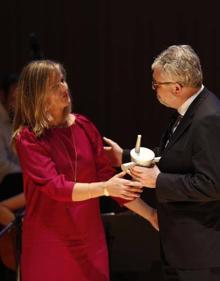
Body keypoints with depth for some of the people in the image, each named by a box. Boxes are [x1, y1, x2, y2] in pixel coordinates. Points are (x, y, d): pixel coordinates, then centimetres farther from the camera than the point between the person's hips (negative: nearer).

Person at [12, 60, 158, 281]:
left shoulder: (84, 127, 4)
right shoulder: (28, 137, -9)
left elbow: (107, 176, 5)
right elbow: (55, 186, -19)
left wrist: (150, 214, -1)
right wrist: (104, 188, -30)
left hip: (89, 239, 4)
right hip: (49, 243, -4)